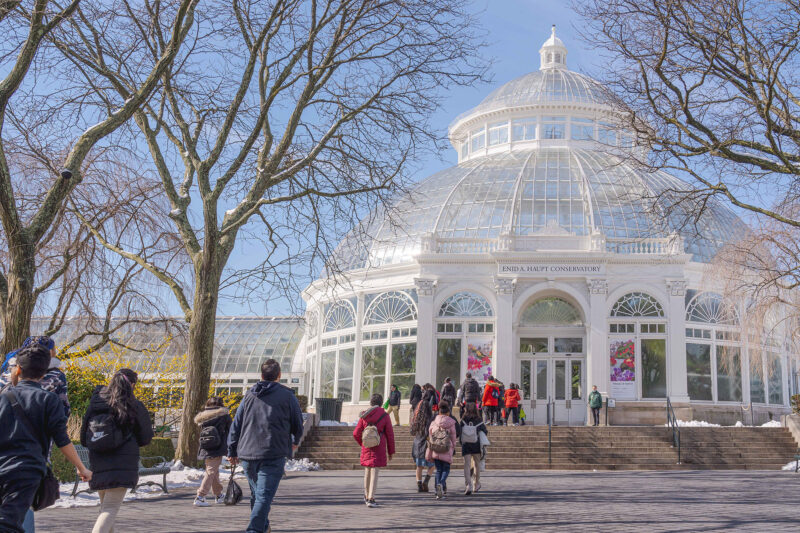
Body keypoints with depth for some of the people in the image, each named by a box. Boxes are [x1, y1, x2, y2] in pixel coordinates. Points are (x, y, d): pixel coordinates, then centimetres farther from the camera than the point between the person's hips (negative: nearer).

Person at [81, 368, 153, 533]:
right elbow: (145, 439, 2)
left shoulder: (95, 404, 4)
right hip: (122, 465, -4)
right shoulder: (135, 407, -6)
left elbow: (84, 439, 8)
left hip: (97, 465, 4)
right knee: (111, 508, -5)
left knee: (105, 506, 23)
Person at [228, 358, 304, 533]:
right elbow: (298, 424, 7)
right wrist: (295, 441, 27)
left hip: (247, 454, 4)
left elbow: (236, 425, 12)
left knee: (256, 494, 20)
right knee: (264, 496, -8)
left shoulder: (249, 396, 12)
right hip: (274, 455, -4)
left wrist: (232, 451, 18)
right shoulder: (287, 395, 2)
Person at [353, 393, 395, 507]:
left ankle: (367, 496, 30)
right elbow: (390, 434, -3)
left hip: (366, 447, 3)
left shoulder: (364, 416, 1)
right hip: (379, 448, -3)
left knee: (367, 471, 17)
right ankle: (371, 499, -8)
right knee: (374, 472, -2)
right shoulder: (384, 415, -5)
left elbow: (356, 433, 4)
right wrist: (391, 452, 5)